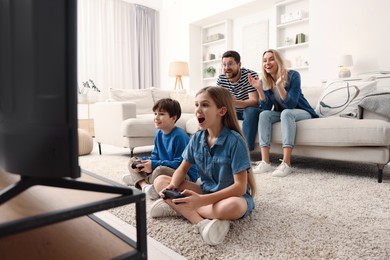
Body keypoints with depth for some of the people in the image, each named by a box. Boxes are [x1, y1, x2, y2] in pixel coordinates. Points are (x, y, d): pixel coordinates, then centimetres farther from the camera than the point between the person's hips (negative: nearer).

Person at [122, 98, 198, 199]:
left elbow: (180, 163, -24)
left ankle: (137, 180, -11)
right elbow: (155, 157, 11)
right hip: (165, 169, 9)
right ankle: (144, 186, -17)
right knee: (132, 161, 7)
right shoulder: (159, 133, 5)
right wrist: (141, 161, -9)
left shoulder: (179, 136, -21)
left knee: (159, 170, -41)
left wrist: (154, 164, -26)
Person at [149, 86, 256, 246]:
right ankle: (201, 222, -25)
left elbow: (240, 187, -25)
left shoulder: (235, 141, -23)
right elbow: (183, 169, 4)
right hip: (206, 191, 6)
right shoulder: (197, 138, -5)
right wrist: (172, 186, -19)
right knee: (160, 181, -10)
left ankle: (178, 208, -21)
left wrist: (201, 201, -35)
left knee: (232, 206, -41)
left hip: (231, 195, -5)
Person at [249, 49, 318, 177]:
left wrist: (279, 85, -41)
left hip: (301, 112, -4)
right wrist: (259, 89, -25)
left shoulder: (293, 75, -17)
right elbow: (266, 108, -12)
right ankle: (265, 162, -32)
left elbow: (290, 104, -28)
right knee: (264, 114, -24)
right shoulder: (265, 81, -4)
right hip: (282, 114, 4)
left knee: (286, 113, -35)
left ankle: (286, 163, -41)